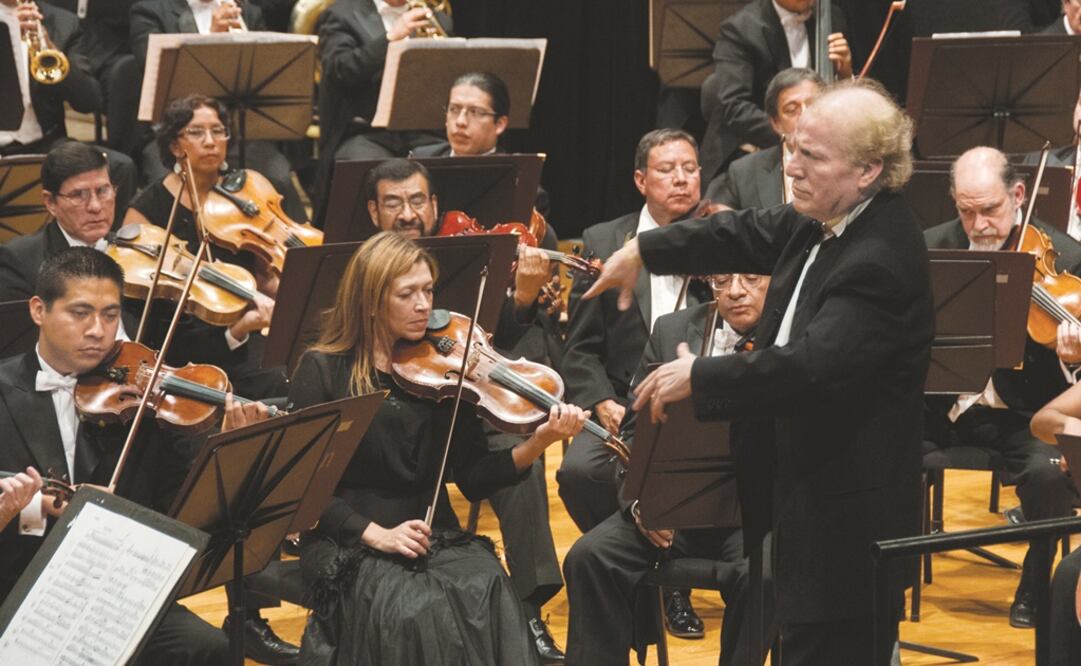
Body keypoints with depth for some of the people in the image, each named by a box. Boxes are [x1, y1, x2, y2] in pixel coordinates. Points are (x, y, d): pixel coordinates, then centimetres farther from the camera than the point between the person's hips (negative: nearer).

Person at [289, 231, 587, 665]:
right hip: (349, 543, -3)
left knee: (490, 593, -29)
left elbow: (474, 479, 1)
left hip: (436, 538, 3)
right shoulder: (324, 371, -1)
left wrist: (538, 444, -16)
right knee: (414, 611, -33)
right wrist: (374, 533, -17)